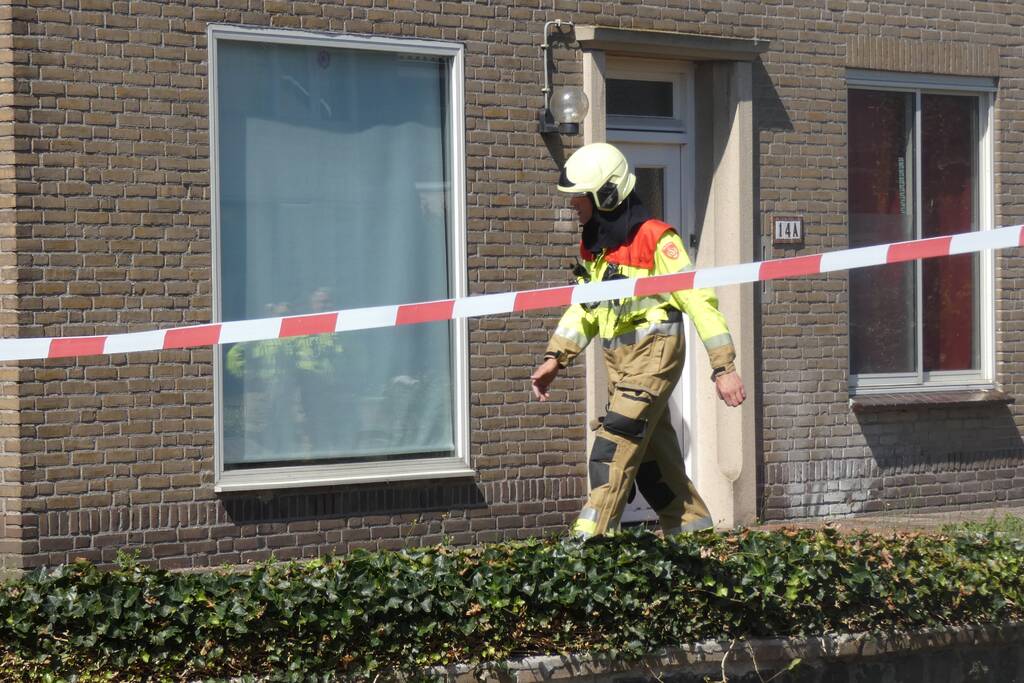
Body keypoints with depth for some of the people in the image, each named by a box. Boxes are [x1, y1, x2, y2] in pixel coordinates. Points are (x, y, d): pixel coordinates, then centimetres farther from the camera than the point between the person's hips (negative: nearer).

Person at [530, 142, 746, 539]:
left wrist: (724, 368, -18)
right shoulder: (593, 244, 10)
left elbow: (699, 299, -15)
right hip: (618, 357, 8)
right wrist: (555, 359, 11)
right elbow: (584, 307, 20)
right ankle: (695, 529, 21)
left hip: (655, 352, -8)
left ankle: (589, 540, -17)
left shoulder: (655, 239, -15)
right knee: (652, 451, 11)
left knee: (615, 444, -15)